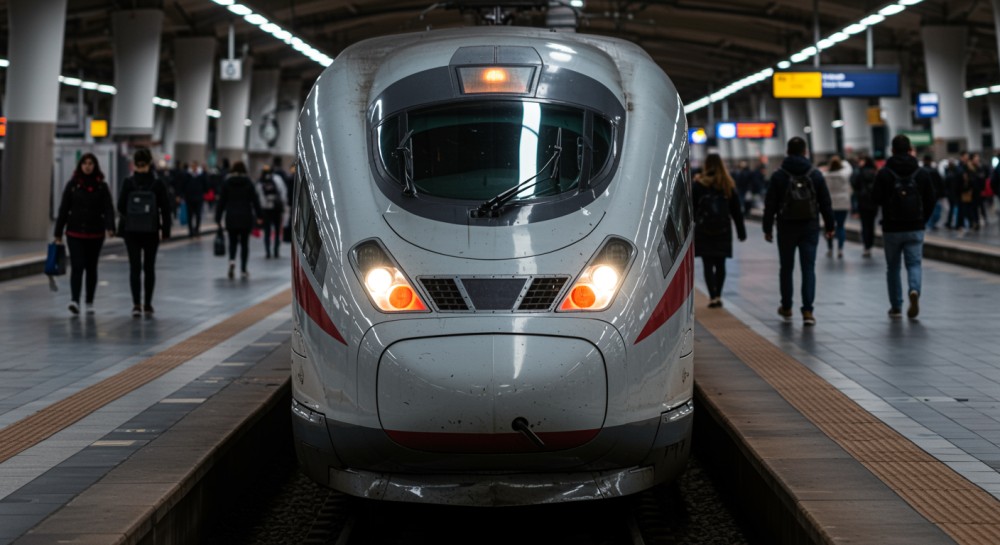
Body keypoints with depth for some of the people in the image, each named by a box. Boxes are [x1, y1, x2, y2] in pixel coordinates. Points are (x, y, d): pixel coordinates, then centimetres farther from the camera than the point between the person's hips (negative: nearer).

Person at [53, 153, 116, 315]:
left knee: (91, 268, 10)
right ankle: (74, 300, -19)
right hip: (75, 233, -1)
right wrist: (58, 232, 3)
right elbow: (63, 209, 4)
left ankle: (89, 302, 21)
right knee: (77, 266, -12)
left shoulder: (102, 186, 0)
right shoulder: (72, 185, 1)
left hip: (95, 233, 1)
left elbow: (108, 208, -7)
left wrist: (110, 227, -25)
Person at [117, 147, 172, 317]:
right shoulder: (157, 184, -7)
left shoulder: (128, 182, -6)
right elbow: (166, 209, -6)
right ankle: (147, 305, 15)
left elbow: (121, 206, -2)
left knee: (134, 267, 3)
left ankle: (136, 304, -8)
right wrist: (165, 230, 1)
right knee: (149, 267, 10)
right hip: (152, 231, 0)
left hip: (131, 230, 0)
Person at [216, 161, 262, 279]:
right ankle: (243, 270, 7)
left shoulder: (227, 183, 0)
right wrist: (258, 216, 6)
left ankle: (232, 260, -17)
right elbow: (255, 200, -2)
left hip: (231, 217, 1)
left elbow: (221, 202, 1)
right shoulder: (248, 183, -2)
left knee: (232, 242, 11)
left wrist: (218, 218, 5)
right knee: (244, 242, 8)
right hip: (246, 217, -1)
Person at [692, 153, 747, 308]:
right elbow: (737, 210, 8)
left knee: (708, 265, -2)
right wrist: (741, 231, 13)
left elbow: (691, 208, -2)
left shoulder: (698, 185, -4)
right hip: (723, 231, 3)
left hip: (703, 231, -3)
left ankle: (713, 297, -10)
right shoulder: (729, 185, 5)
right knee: (720, 264, 12)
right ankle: (718, 296, 15)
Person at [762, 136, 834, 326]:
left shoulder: (779, 175, -4)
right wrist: (829, 226, 11)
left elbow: (770, 205, -3)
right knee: (808, 268, 0)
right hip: (810, 227, 0)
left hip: (786, 228, 0)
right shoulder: (815, 175, 0)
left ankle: (786, 308, 23)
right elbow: (825, 203, 3)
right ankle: (807, 311, -9)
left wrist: (767, 228, 4)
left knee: (786, 267, 13)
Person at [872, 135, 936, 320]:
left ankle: (896, 307, 15)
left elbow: (877, 200, -9)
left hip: (891, 228, -1)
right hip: (915, 228, 1)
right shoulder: (922, 173, -1)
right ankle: (914, 290, -24)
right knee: (914, 264, 6)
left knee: (893, 267, 11)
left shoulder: (884, 173, -8)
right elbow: (930, 201, 2)